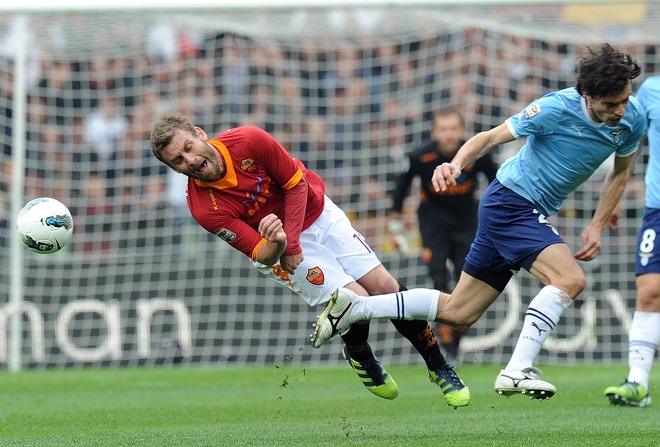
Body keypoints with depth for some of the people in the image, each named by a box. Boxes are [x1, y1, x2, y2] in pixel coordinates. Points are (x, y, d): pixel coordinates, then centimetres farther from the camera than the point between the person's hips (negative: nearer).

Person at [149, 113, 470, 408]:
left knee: (386, 287, -3)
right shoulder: (205, 210, -28)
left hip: (319, 213, 2)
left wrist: (291, 242, -18)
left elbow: (296, 183, -12)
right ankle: (360, 357, 16)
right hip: (281, 250, -2)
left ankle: (439, 367, 18)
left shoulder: (248, 141, -26)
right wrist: (275, 245, -48)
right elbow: (261, 255, -24)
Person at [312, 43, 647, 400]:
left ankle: (354, 307, 18)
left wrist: (596, 226, 3)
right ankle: (516, 372, -26)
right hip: (511, 203, -7)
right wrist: (456, 164, -33)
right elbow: (492, 136, -15)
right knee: (570, 279, -27)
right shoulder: (557, 108, -22)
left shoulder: (632, 118, -5)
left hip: (533, 213, 7)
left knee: (458, 313, 10)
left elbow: (620, 172, 12)